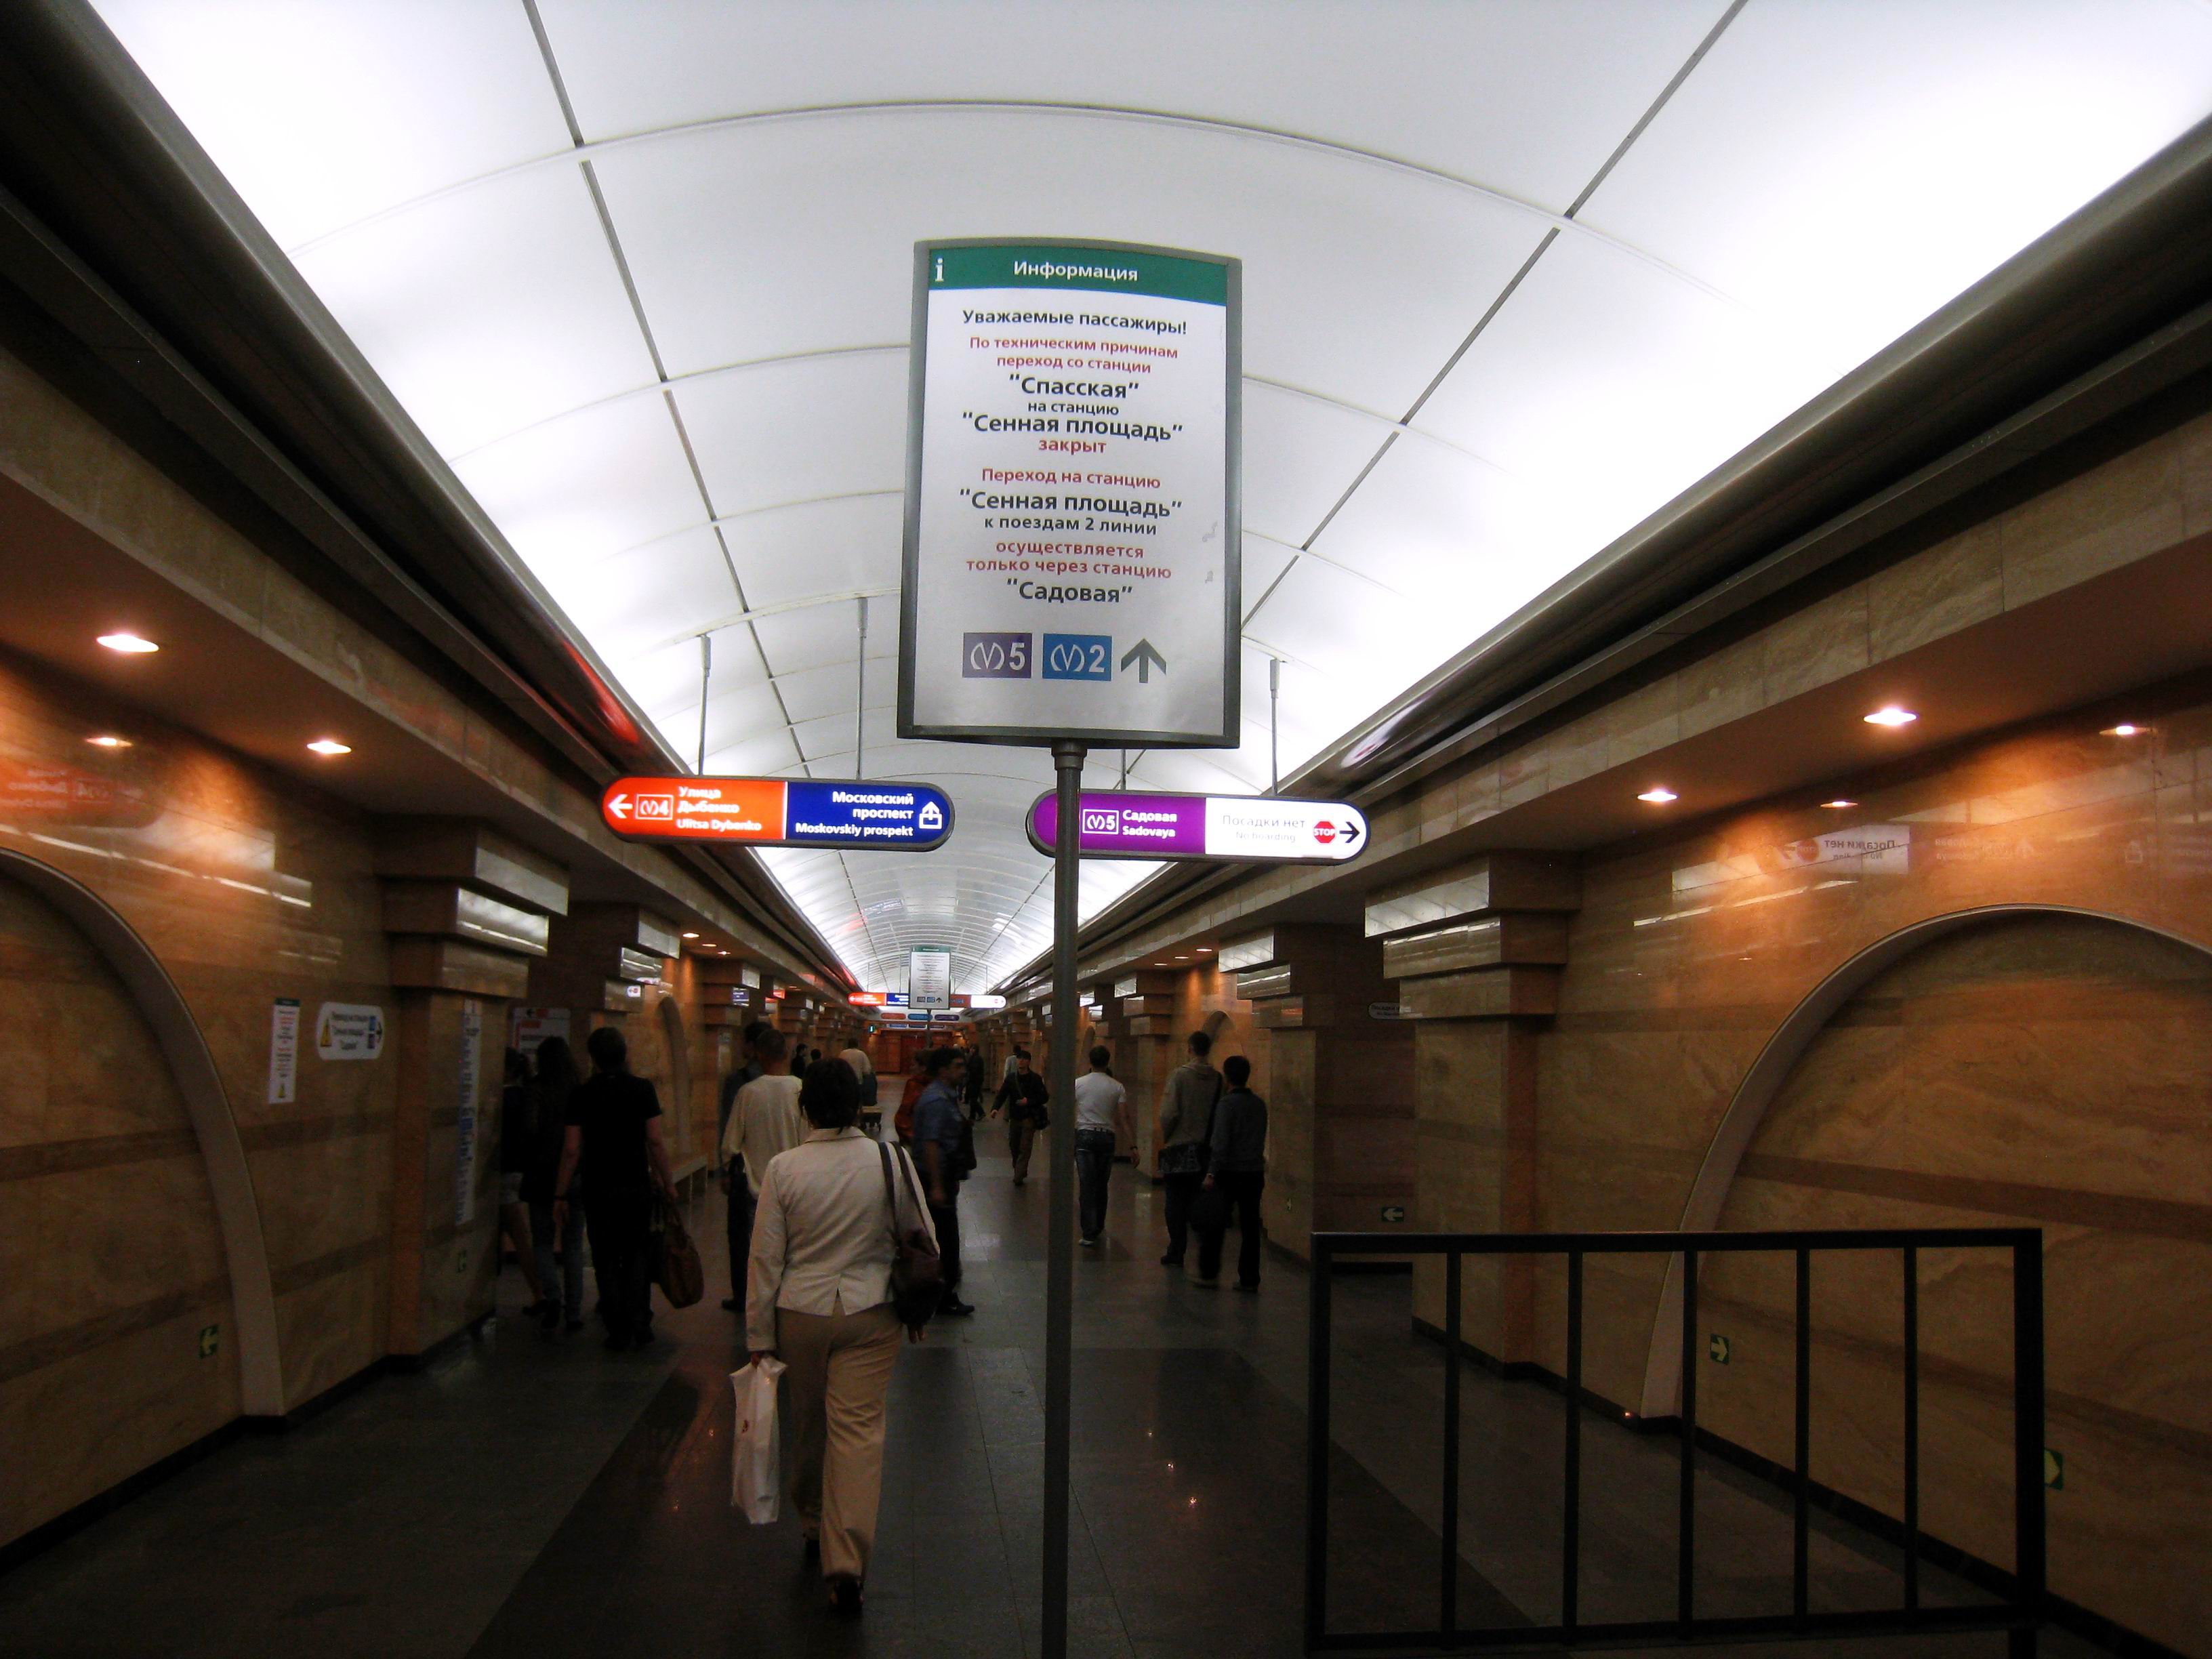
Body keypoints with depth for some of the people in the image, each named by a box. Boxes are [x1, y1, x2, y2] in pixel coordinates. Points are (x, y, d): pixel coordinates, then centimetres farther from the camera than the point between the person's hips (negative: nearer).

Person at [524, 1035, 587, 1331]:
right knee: (573, 1246, 11)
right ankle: (573, 1312, 10)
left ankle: (551, 1297, -8)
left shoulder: (535, 1089, -9)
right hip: (577, 1177, 2)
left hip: (541, 1176, -2)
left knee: (543, 1243, 12)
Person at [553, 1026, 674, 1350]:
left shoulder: (582, 1093, -2)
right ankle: (639, 1326, 12)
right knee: (637, 1256, 13)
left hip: (598, 1189, 0)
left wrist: (561, 1195, 4)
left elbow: (572, 1149, -3)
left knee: (607, 1261, 8)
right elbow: (655, 1141, -7)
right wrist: (667, 1182, 3)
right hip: (637, 1186, 0)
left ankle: (618, 1332, 10)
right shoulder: (642, 1088, -4)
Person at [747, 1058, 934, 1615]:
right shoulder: (890, 1161, -8)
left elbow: (766, 1258, -5)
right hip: (869, 1313, -1)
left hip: (800, 1313, 1)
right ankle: (845, 1560, -8)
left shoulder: (783, 1168, -9)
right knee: (859, 1429, 1)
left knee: (808, 1426, 19)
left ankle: (815, 1527, 39)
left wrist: (759, 1337, 3)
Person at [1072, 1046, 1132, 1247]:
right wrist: (1132, 1145, -3)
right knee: (1102, 1185, 16)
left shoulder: (1078, 1084, -3)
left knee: (1086, 1185, -2)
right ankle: (1099, 1227, 26)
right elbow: (1123, 1119, -5)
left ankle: (1089, 1233, -8)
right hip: (1107, 1137, 2)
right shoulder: (1117, 1088, 0)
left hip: (1084, 1136, -2)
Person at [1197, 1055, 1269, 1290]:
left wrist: (1212, 1173, -15)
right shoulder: (1260, 1104, 9)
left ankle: (1209, 1273, 7)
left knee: (1214, 1224, 5)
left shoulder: (1227, 1103, -11)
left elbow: (1221, 1141, -16)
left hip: (1230, 1173, -5)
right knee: (1250, 1226, 6)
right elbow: (1262, 1139, 15)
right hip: (1254, 1173, 5)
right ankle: (1249, 1278, 6)